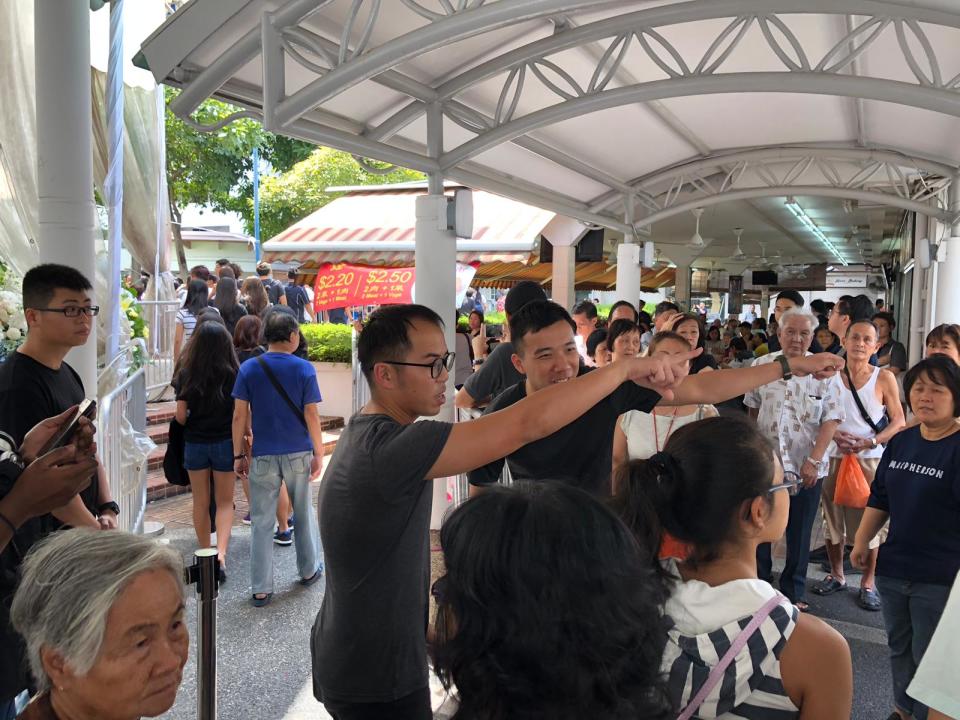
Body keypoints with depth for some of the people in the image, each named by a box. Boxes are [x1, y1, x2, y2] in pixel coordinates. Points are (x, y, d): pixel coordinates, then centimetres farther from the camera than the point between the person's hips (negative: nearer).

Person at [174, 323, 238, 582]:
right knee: (224, 502, 10)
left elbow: (180, 417, -5)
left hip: (195, 444, 1)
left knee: (200, 502, 16)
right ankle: (220, 553, -9)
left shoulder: (186, 375, -7)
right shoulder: (233, 374, -9)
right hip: (225, 443, -1)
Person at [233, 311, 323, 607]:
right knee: (303, 514, 18)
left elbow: (240, 415, -4)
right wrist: (319, 452, 0)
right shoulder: (304, 369, -8)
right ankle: (309, 570, 34)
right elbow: (311, 415, -8)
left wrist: (239, 454, 4)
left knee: (262, 522, 6)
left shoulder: (249, 369, -3)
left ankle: (261, 589, 9)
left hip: (262, 456, 0)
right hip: (298, 453, 0)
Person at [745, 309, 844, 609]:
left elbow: (831, 419, -10)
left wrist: (814, 460, -18)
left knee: (799, 534, 10)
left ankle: (794, 593, 26)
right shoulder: (762, 365, 1)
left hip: (806, 467, -2)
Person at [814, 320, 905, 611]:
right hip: (833, 457, 2)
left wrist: (870, 442, -15)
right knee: (832, 518, 10)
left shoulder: (884, 378, -1)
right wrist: (833, 435, -15)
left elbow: (898, 421, -1)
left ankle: (868, 584, 15)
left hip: (870, 460, -2)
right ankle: (836, 575, 26)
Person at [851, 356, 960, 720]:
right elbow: (879, 497, 15)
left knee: (930, 658, 5)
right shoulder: (901, 441, 6)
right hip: (893, 568, 7)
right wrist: (862, 540, 11)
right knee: (899, 649, 21)